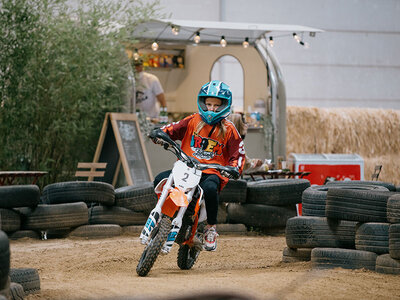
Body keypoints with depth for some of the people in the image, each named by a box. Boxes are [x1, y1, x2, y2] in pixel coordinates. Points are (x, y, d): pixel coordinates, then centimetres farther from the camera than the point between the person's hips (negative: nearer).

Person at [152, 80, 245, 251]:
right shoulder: (193, 121, 9)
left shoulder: (228, 130, 5)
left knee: (210, 189, -38)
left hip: (212, 172, -3)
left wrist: (235, 168, -17)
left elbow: (238, 153, 4)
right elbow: (173, 130, 8)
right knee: (160, 180, -22)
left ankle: (211, 228, -15)